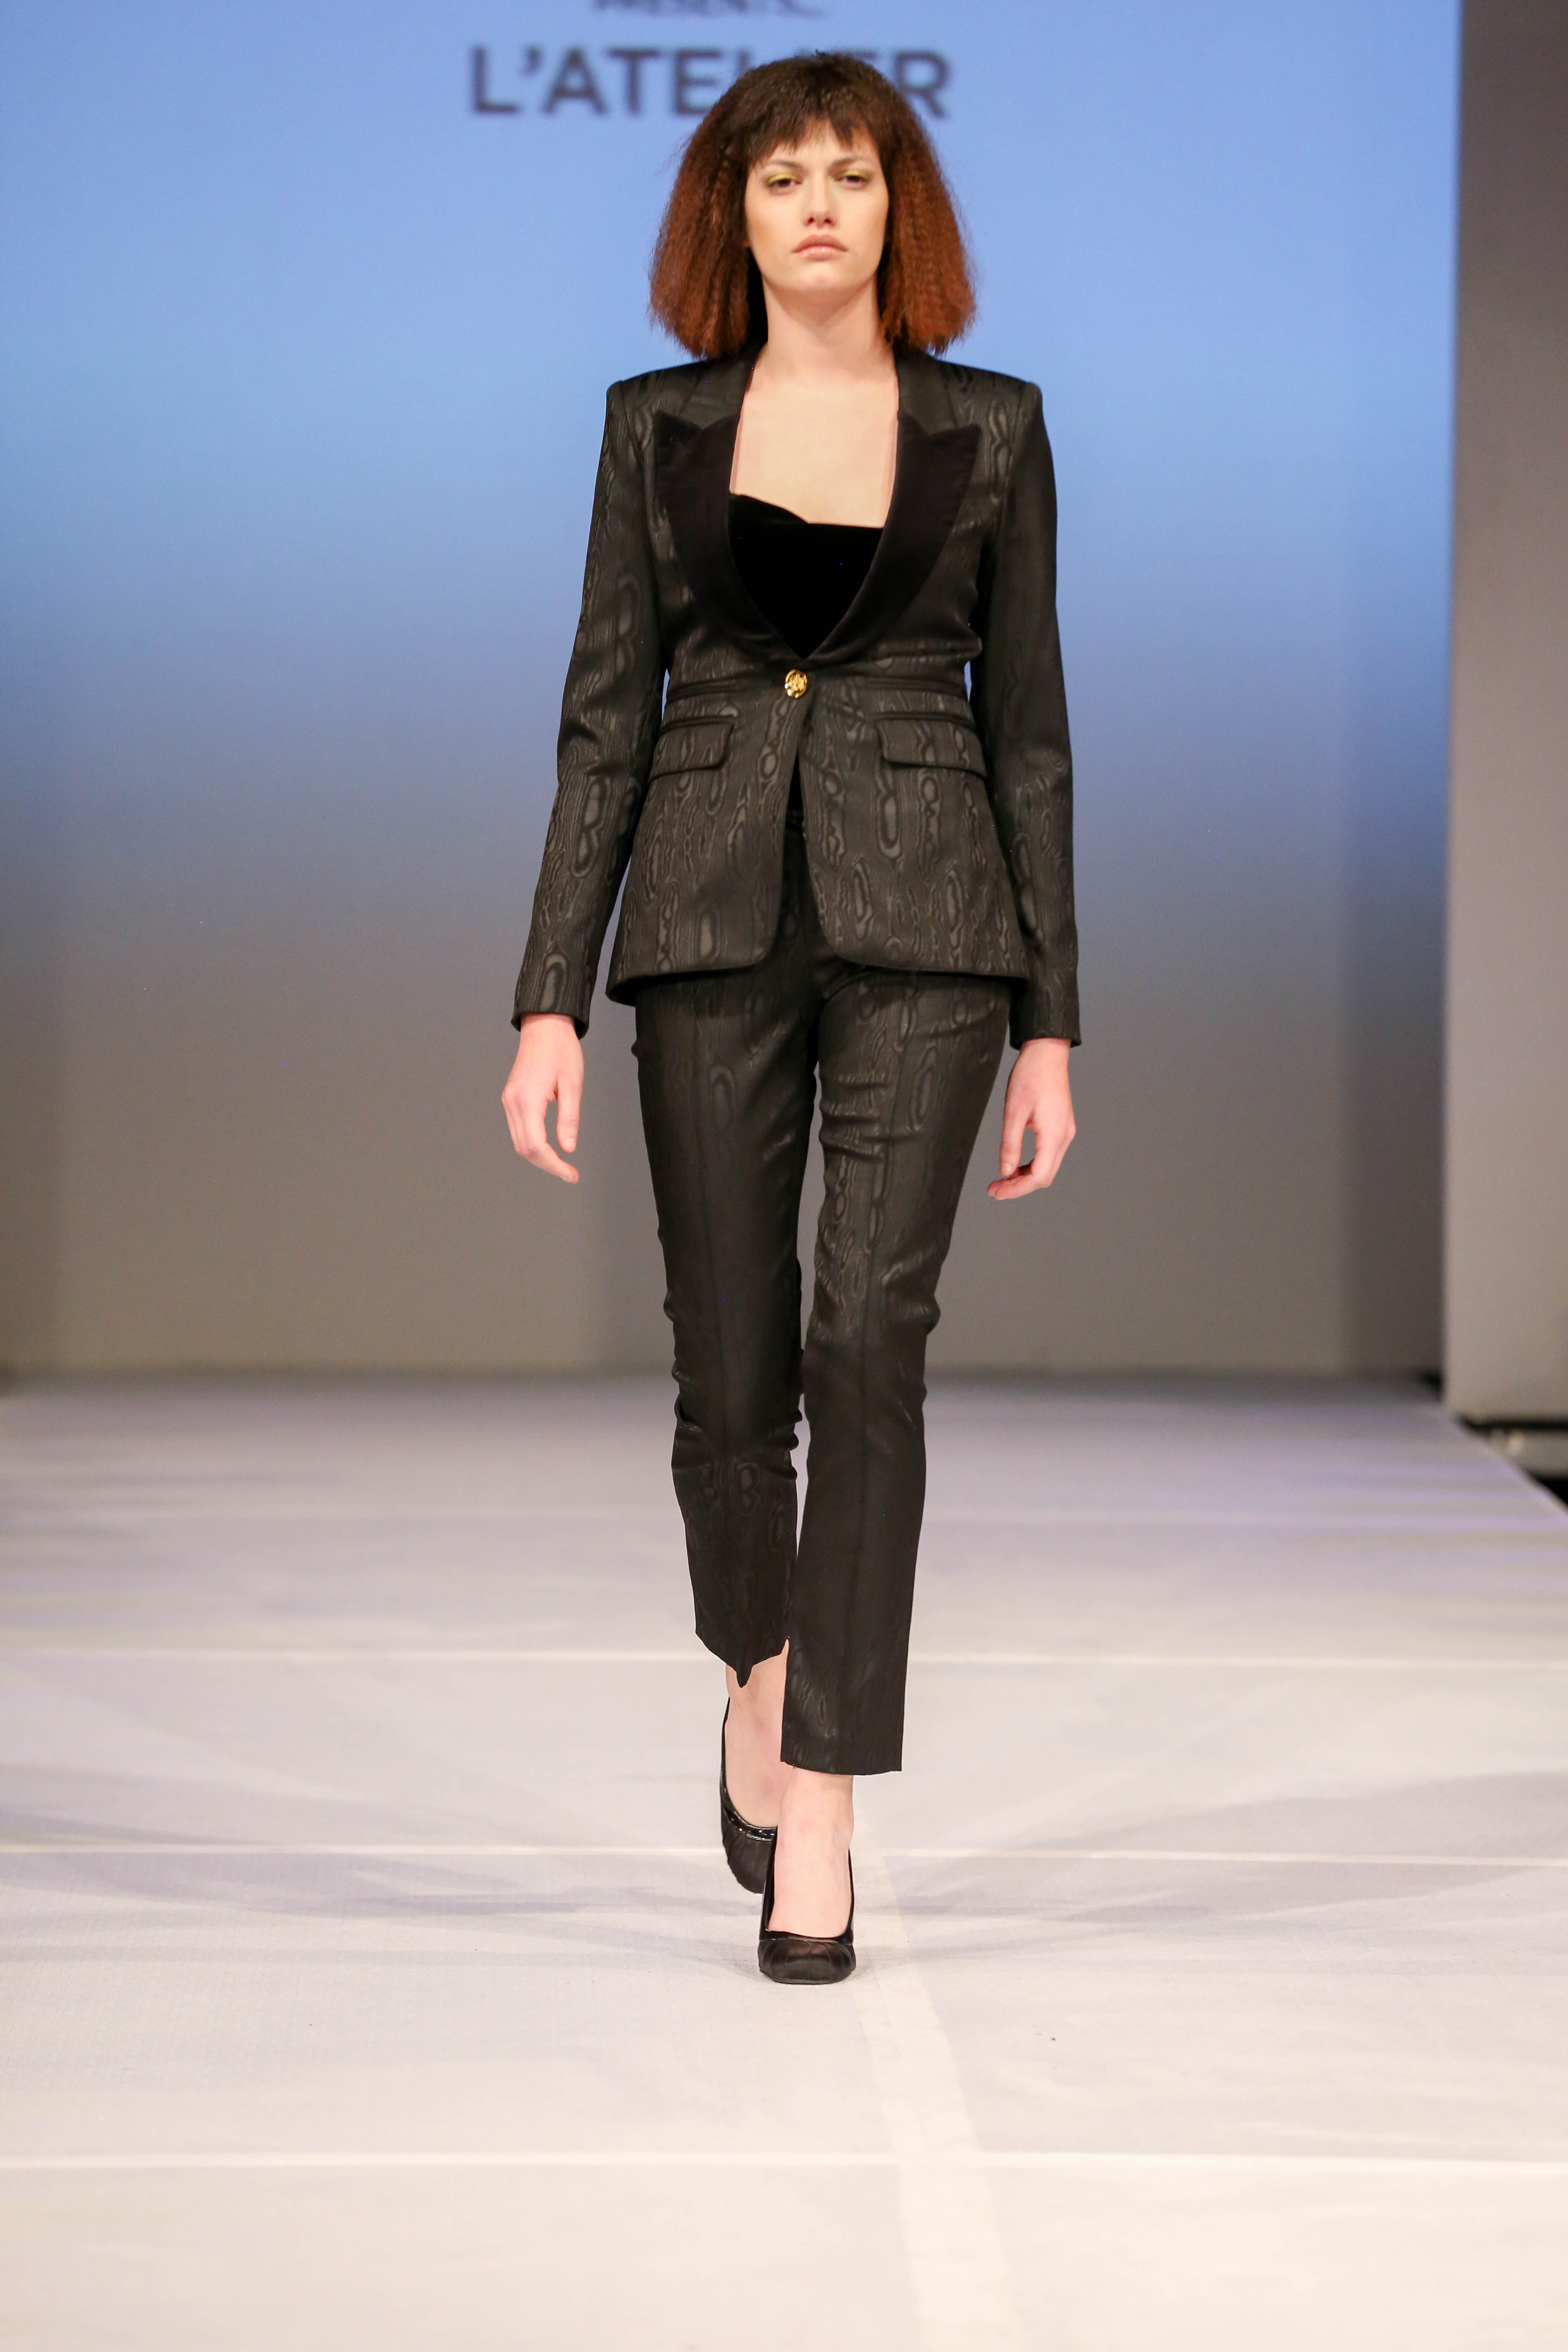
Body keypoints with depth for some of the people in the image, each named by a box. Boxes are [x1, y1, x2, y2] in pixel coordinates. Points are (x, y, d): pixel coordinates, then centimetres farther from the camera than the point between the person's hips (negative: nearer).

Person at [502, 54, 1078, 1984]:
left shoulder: (991, 431, 7)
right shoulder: (658, 428, 8)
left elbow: (1028, 730, 7)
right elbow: (604, 720, 6)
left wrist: (1050, 1023, 3)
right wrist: (550, 999, -2)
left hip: (923, 920, -1)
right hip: (712, 918, 1)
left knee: (870, 1340, -13)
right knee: (729, 1370, 3)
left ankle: (816, 1826, -9)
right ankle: (760, 1680, 34)